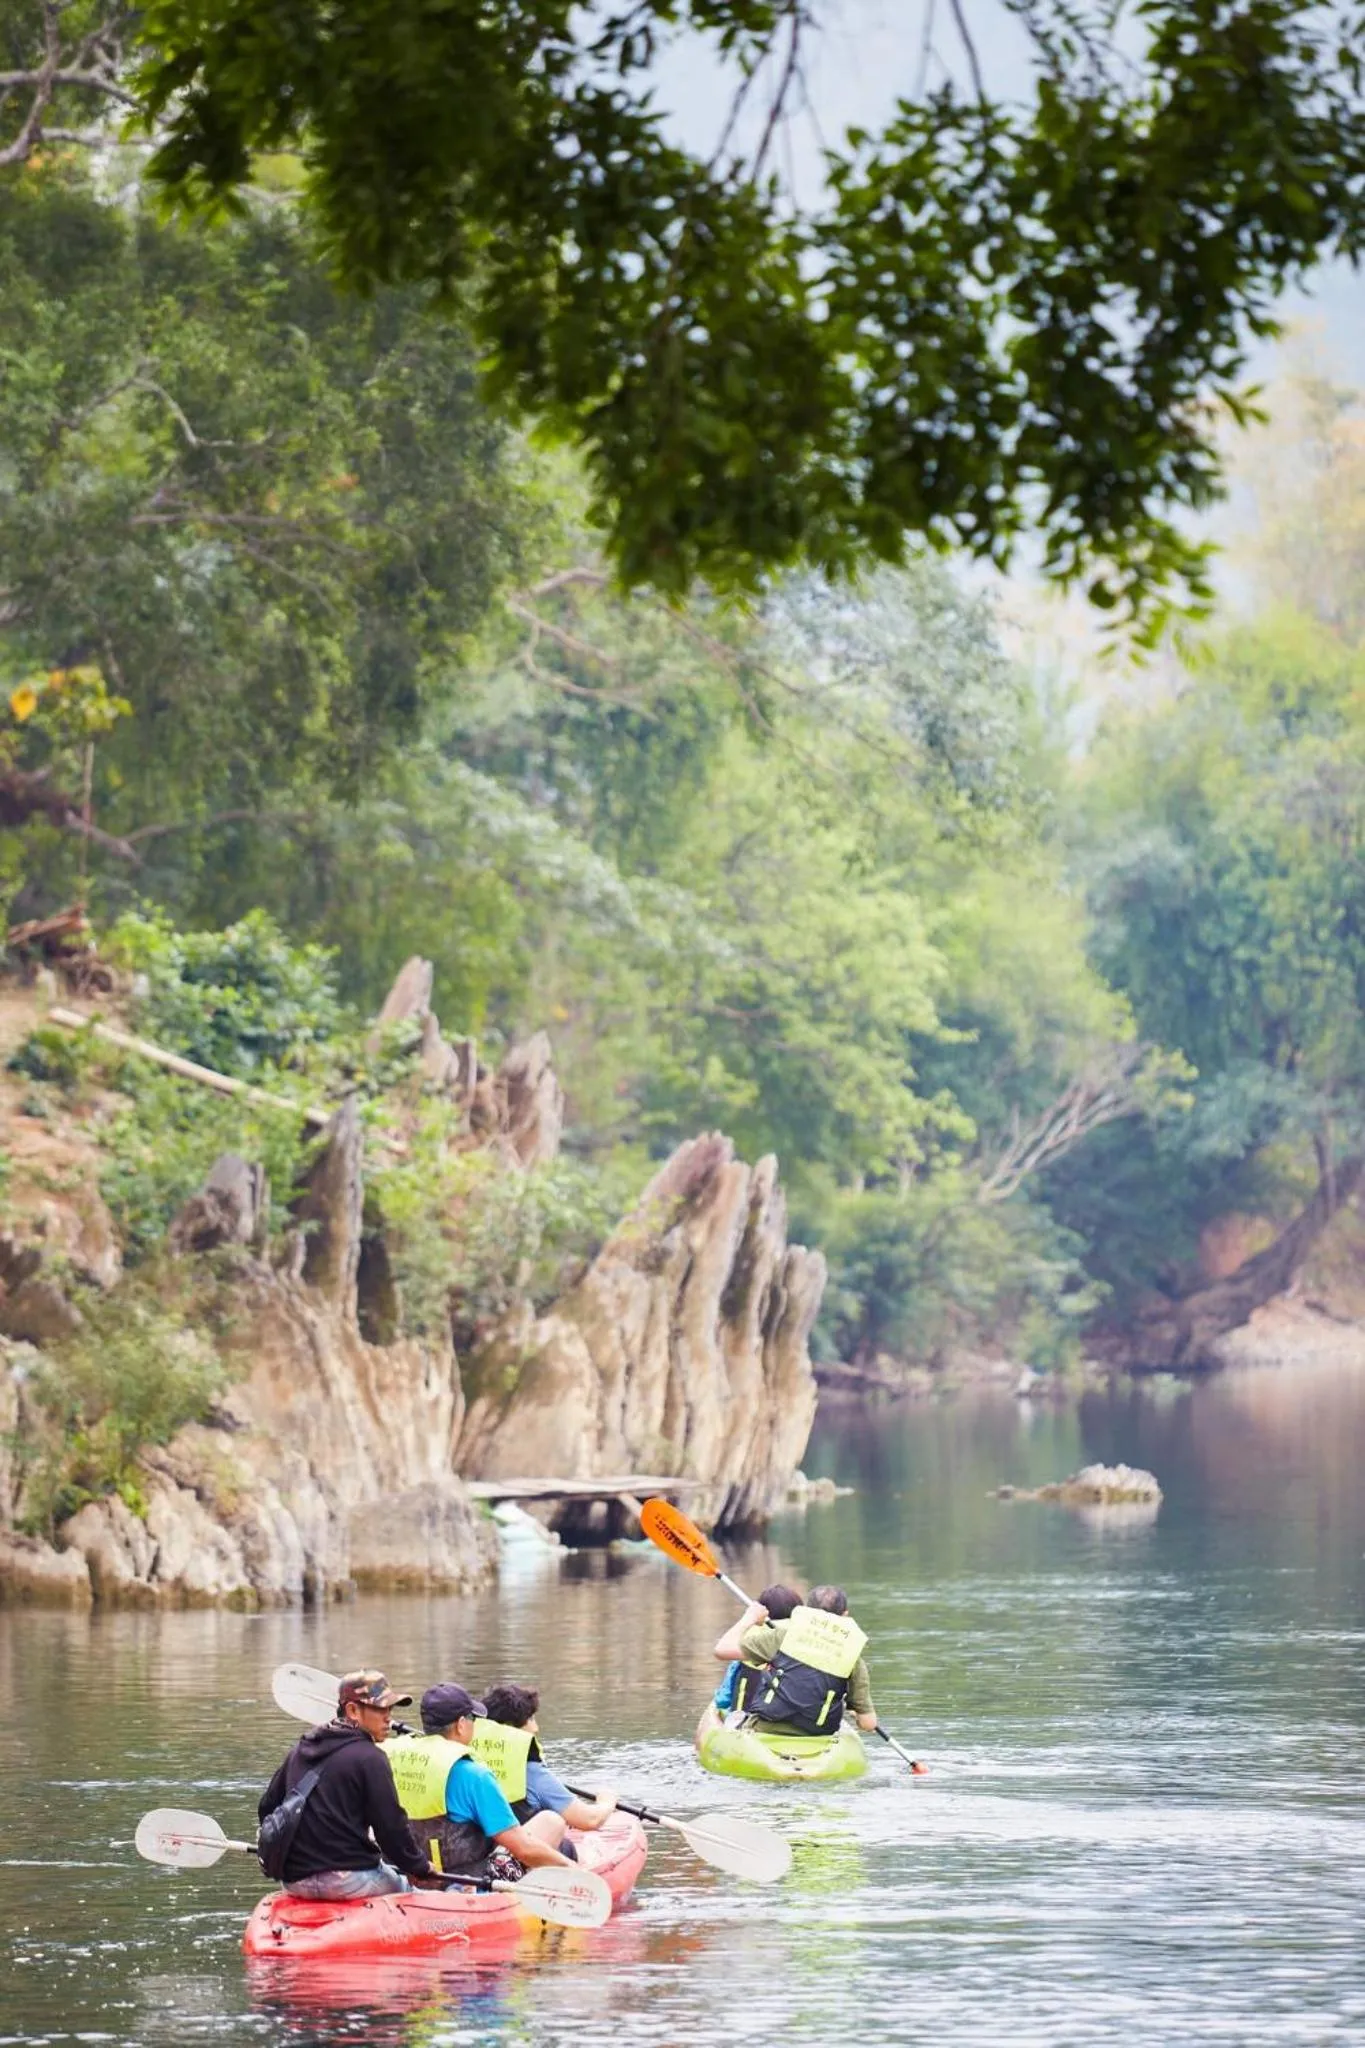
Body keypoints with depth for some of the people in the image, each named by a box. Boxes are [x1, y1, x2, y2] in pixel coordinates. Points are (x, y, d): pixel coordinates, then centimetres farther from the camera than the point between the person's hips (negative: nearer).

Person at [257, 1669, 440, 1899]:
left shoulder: (300, 1749, 12)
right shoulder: (369, 1757, -11)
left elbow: (267, 1807, 19)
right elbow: (390, 1827, -12)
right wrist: (419, 1866, 3)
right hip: (345, 1879, -8)